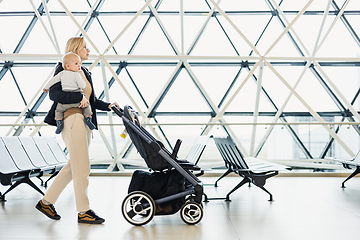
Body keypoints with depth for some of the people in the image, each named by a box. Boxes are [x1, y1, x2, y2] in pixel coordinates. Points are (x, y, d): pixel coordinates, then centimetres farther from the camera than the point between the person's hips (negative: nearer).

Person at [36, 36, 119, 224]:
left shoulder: (85, 73, 21)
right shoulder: (64, 69, -4)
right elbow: (53, 93, -16)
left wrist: (107, 106, 9)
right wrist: (79, 97, -22)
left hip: (84, 121, 9)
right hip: (72, 119, -9)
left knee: (74, 166, 12)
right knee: (82, 168, -6)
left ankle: (46, 202, 24)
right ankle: (83, 212, 6)